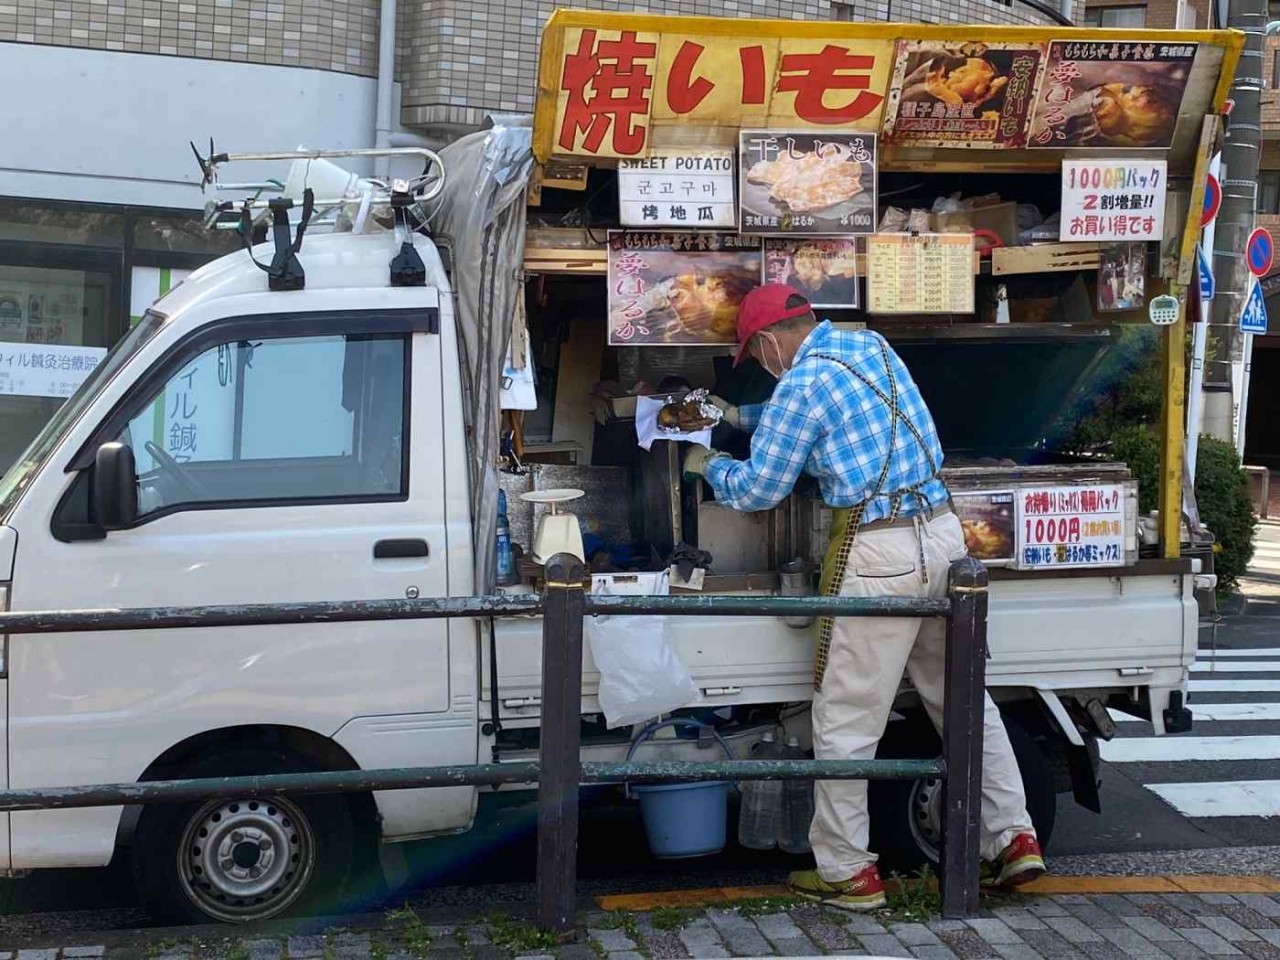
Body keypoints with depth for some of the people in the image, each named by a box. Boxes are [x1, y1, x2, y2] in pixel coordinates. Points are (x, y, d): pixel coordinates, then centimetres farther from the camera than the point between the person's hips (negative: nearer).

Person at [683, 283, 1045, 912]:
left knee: (844, 719, 2)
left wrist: (707, 465, 18)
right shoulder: (871, 346, 15)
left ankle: (846, 872, 9)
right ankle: (1013, 839, 18)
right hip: (943, 534, 8)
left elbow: (758, 489, -1)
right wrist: (741, 416, 38)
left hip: (878, 553, -8)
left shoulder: (801, 385, -8)